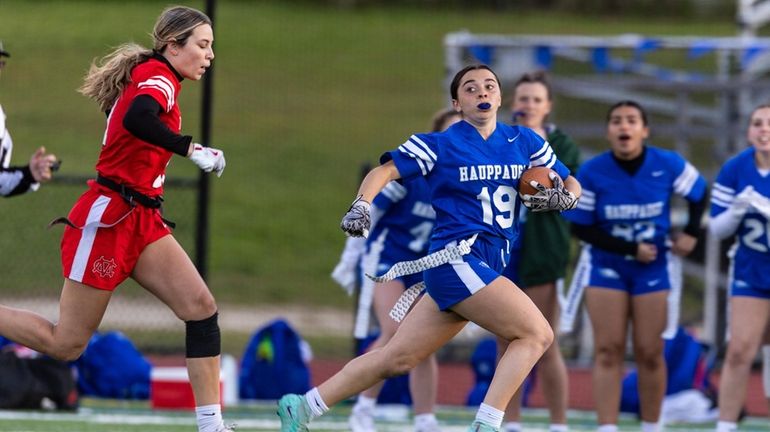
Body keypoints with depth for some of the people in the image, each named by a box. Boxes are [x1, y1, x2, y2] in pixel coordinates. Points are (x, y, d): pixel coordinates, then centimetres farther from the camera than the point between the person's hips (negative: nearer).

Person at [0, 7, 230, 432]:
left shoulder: (150, 78, 14)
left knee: (201, 307, -5)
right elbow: (138, 119, -35)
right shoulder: (157, 75, -14)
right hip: (108, 217, -10)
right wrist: (191, 149, -34)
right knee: (65, 344, -2)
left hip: (141, 220, 10)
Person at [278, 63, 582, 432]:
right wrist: (361, 206, -20)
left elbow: (571, 185, 18)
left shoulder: (525, 142, 13)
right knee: (536, 333, -18)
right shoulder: (440, 145, -1)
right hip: (457, 258, -6)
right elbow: (385, 171, -2)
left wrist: (561, 198, -5)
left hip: (489, 267, 6)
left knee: (396, 359, 8)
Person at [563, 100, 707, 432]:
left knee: (649, 353, 2)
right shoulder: (591, 172, -15)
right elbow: (581, 228, -10)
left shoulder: (668, 165, -11)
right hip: (606, 266, -1)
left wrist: (692, 232, -5)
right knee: (608, 351, -6)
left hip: (652, 268, 1)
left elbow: (699, 193, 9)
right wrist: (630, 249, -17)